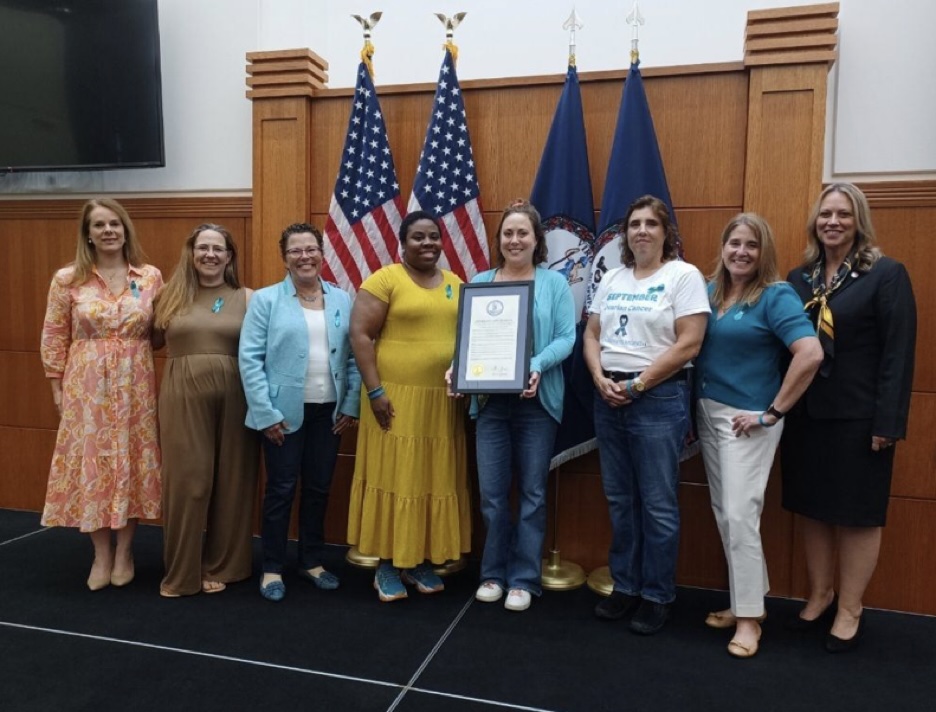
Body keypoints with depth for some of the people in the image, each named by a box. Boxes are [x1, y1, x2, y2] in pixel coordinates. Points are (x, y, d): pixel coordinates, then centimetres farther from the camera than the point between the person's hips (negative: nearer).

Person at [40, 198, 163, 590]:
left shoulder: (151, 277, 2)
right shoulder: (67, 279, 0)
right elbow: (54, 338, 3)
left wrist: (135, 352, -6)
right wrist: (57, 388, 1)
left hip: (135, 388, 1)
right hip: (86, 387, 0)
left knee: (131, 464, 6)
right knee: (90, 464, 4)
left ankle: (124, 551, 23)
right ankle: (101, 555, 20)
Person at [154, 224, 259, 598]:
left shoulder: (246, 298, 4)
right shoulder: (171, 296, 9)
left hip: (233, 397, 0)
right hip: (183, 397, 1)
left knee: (229, 481, 6)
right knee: (185, 481, 3)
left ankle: (220, 566, 22)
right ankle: (180, 572, 18)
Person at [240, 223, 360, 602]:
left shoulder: (343, 300, 6)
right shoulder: (265, 299, -3)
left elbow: (354, 356, 6)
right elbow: (250, 358, -8)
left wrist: (351, 405, 0)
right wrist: (265, 412, -13)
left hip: (328, 411, 3)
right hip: (284, 411, -3)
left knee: (319, 488, 13)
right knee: (281, 489, 6)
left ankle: (312, 561, 30)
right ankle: (272, 568, 21)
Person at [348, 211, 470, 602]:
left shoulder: (455, 284, 13)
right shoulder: (384, 279, -4)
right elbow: (360, 335, -9)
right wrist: (375, 391, -15)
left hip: (443, 401, 5)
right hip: (396, 398, -5)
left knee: (436, 480, 10)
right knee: (393, 478, 2)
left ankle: (421, 562, 24)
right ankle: (387, 566, 16)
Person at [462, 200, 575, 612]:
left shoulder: (554, 282, 2)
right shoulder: (479, 282, 10)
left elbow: (566, 337, -6)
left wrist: (538, 367, -23)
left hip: (536, 401, -2)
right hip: (490, 400, 2)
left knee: (532, 492, 6)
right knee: (492, 492, 6)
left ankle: (525, 579, 19)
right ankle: (494, 572, 24)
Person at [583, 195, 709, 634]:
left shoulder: (683, 275, -5)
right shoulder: (612, 278, 13)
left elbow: (688, 344, -13)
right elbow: (591, 334, 12)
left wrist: (636, 385, -13)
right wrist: (600, 378, -6)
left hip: (658, 398, -6)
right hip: (608, 397, 6)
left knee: (657, 505, 2)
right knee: (620, 500, 13)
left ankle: (657, 596, 18)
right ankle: (625, 586, 27)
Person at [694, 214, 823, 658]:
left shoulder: (775, 296, -11)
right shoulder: (711, 291, 8)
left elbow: (811, 355, -22)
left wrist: (773, 412, -18)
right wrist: (697, 405, 6)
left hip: (747, 419, -7)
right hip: (708, 414, 7)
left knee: (740, 514, -5)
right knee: (724, 514, 13)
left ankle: (749, 615, 10)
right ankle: (747, 599, 29)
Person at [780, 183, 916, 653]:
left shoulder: (886, 274, -6)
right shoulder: (799, 278, 8)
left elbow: (898, 355, -10)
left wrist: (887, 423, -14)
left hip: (858, 419, -5)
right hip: (806, 416, 5)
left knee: (857, 515, 7)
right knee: (812, 510, 14)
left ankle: (850, 612, 23)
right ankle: (819, 597, 31)